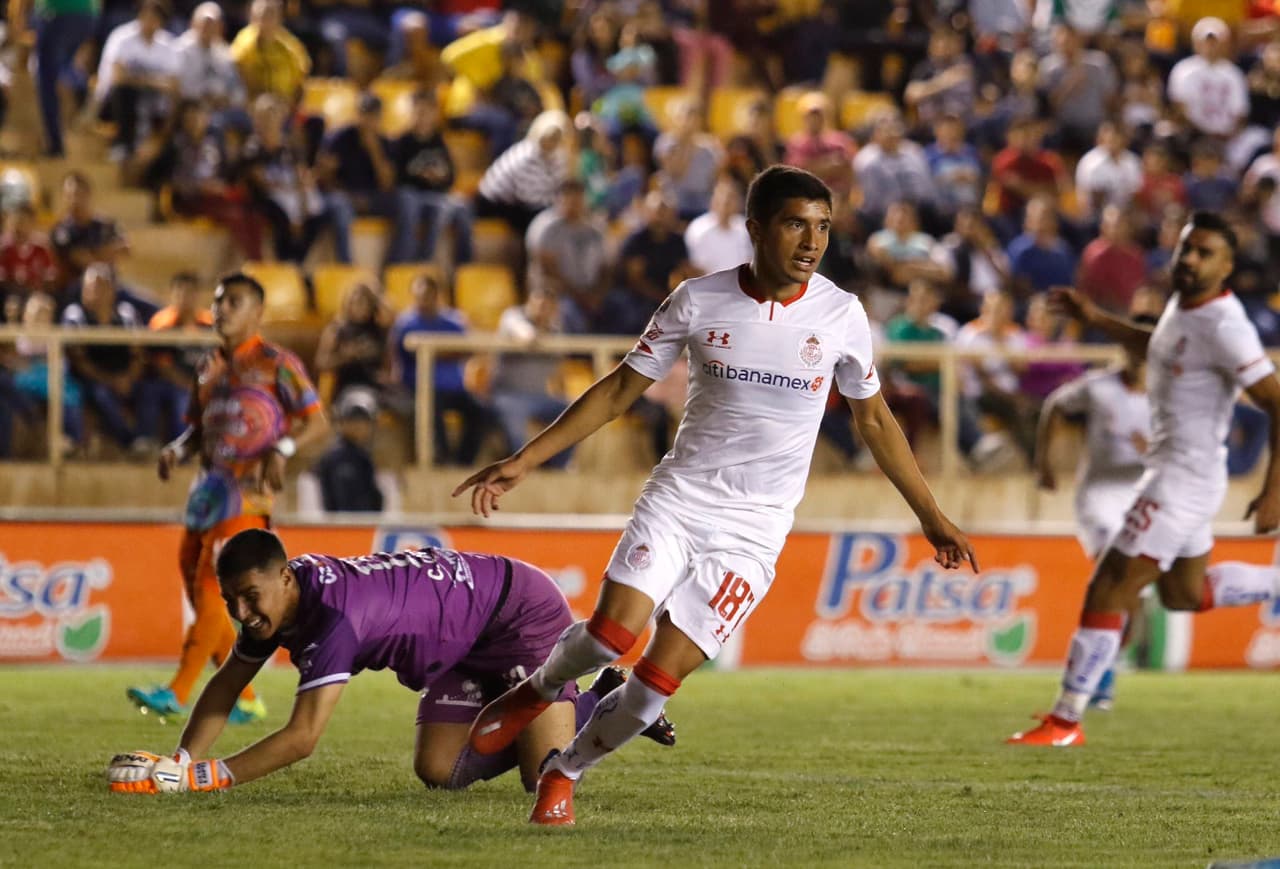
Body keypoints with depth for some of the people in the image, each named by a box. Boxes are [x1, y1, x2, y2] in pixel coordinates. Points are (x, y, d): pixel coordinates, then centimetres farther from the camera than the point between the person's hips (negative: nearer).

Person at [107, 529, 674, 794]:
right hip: (467, 650, 9)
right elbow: (225, 689, 2)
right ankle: (599, 703, 19)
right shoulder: (272, 601, -10)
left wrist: (205, 777, -47)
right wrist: (179, 766, -14)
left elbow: (302, 736, -44)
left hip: (520, 609, -9)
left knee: (546, 777, -20)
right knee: (438, 771, -1)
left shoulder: (335, 616, -38)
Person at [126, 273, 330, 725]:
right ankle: (244, 698, 14)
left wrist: (281, 449, -25)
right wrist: (177, 450, 2)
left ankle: (178, 692, -19)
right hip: (209, 484, 8)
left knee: (211, 587, -16)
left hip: (246, 490, -8)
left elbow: (318, 422, -7)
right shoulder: (209, 366, 18)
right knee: (197, 589, 5)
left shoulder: (276, 363, -3)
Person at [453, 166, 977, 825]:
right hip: (677, 498, 0)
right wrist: (525, 460, 0)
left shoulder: (840, 314, -3)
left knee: (662, 673, -11)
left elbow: (873, 419, 11)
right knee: (613, 632, -20)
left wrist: (931, 517, 13)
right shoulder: (699, 301, -5)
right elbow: (622, 388, 4)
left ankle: (563, 773, 12)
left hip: (754, 529, 0)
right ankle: (539, 688, 14)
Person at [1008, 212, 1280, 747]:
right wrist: (1097, 320, 21)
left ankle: (1066, 722, 2)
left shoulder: (1223, 326, -22)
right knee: (1183, 594, 24)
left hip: (1184, 478, -10)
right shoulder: (1183, 303, 6)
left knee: (1108, 592, -5)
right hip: (1170, 468, 10)